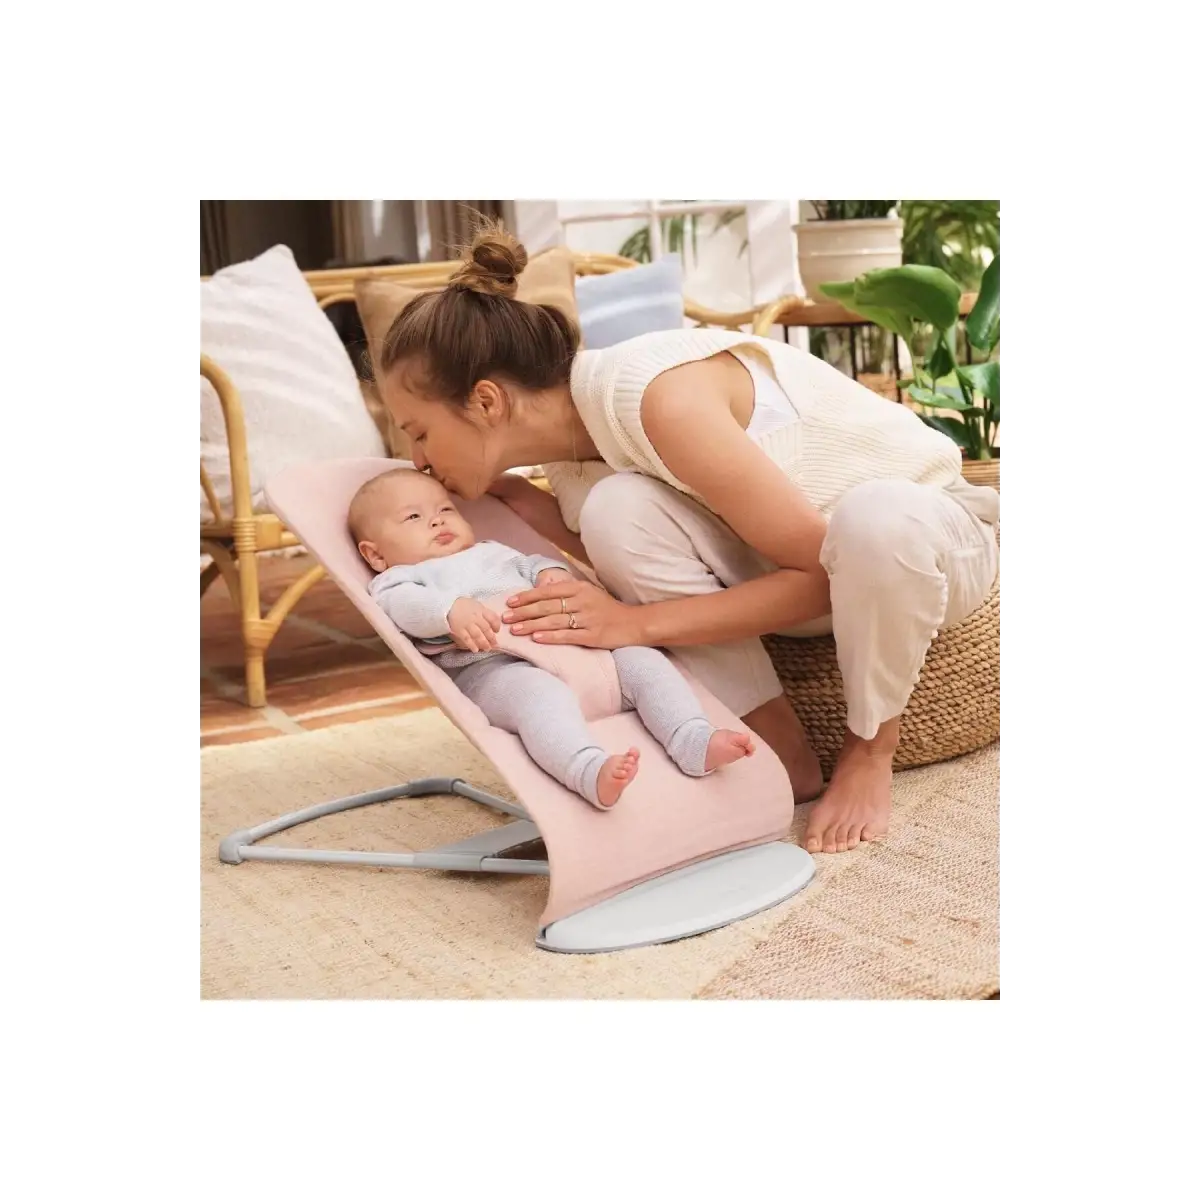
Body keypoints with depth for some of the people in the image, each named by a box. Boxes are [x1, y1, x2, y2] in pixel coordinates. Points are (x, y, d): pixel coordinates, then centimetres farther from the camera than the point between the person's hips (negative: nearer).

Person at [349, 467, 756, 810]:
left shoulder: (493, 552, 42)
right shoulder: (397, 580, 19)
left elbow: (530, 563, 35)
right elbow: (404, 604, -3)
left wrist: (552, 572, 8)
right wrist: (452, 609, -26)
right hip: (491, 667, -7)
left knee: (644, 661, -11)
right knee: (541, 694, -40)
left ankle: (694, 741, -27)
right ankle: (592, 771, -63)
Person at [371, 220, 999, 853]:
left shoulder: (658, 396, -31)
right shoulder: (571, 456, -6)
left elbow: (824, 574, -28)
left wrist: (641, 622, -30)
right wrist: (512, 494, -13)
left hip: (928, 529, -6)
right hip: (802, 557, 6)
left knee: (875, 516, -42)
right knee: (618, 510, -20)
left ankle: (869, 752, -12)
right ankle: (783, 757, -11)